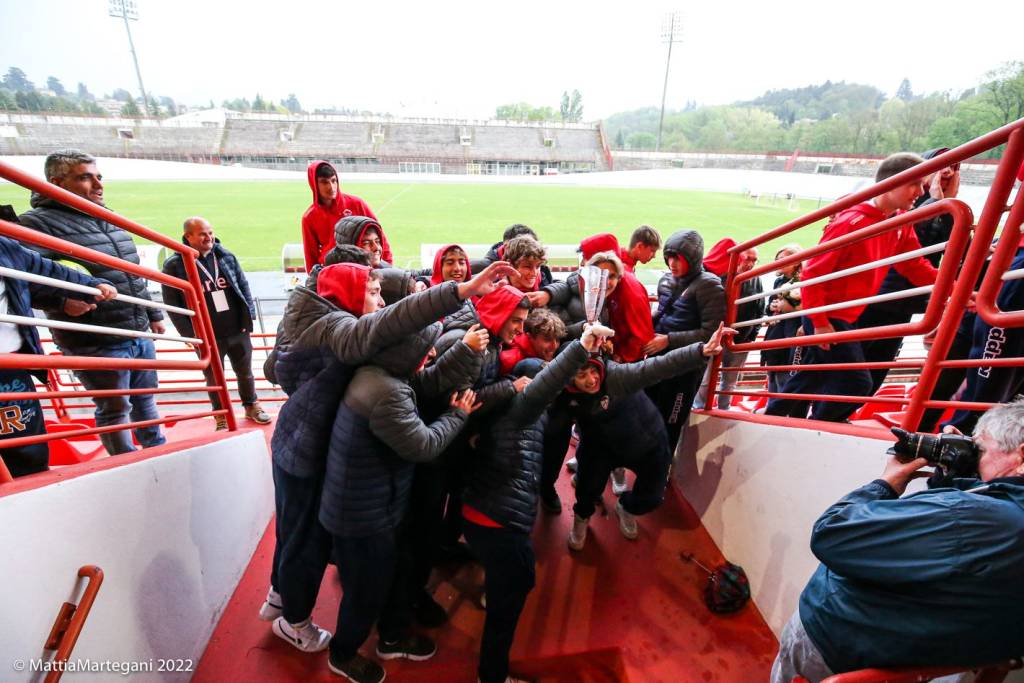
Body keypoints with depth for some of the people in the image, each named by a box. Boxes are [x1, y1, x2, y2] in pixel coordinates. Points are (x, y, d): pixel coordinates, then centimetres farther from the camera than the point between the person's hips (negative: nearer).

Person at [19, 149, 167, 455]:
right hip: (96, 343, -7)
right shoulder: (38, 222, -9)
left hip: (140, 334, 7)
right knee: (114, 409, 4)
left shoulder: (111, 220, 15)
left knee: (145, 399, 19)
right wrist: (61, 301, -35)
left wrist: (153, 315, 21)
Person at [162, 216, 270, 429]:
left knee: (245, 373, 17)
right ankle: (221, 415, 31)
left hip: (238, 331, 3)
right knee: (214, 379, 12)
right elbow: (172, 303, -7)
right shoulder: (174, 265, -9)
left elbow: (243, 286, 9)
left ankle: (251, 406, 37)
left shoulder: (226, 256, 2)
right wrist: (188, 333, -11)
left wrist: (249, 314, 1)